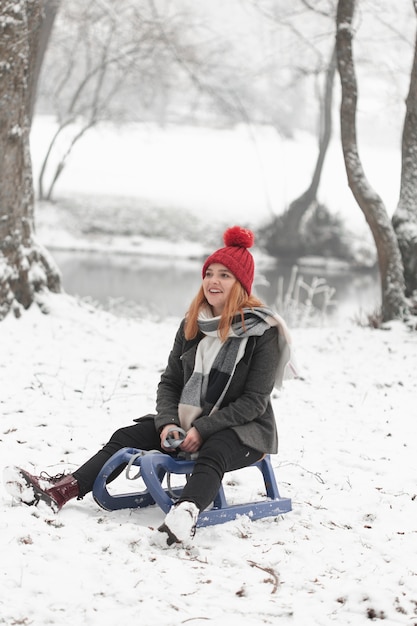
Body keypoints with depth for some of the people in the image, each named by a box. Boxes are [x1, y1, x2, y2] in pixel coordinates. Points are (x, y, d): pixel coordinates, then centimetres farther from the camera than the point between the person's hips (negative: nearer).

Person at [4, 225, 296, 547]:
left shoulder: (263, 332, -13)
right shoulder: (192, 325, 6)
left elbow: (254, 402, -16)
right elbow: (170, 382, 8)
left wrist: (203, 430, -22)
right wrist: (167, 423, -11)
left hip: (244, 430, -7)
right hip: (187, 421, 7)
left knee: (211, 454, -38)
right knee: (126, 437, -9)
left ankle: (185, 514, -67)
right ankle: (60, 490, -21)